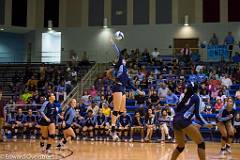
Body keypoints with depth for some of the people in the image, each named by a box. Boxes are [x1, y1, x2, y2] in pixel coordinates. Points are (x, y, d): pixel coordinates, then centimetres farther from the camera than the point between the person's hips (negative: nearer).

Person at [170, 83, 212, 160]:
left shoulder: (186, 97, 25)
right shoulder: (197, 97, 6)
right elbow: (197, 114, -2)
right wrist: (206, 124, 9)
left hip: (175, 120, 8)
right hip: (183, 121, -8)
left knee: (180, 146, 22)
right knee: (201, 143, -1)